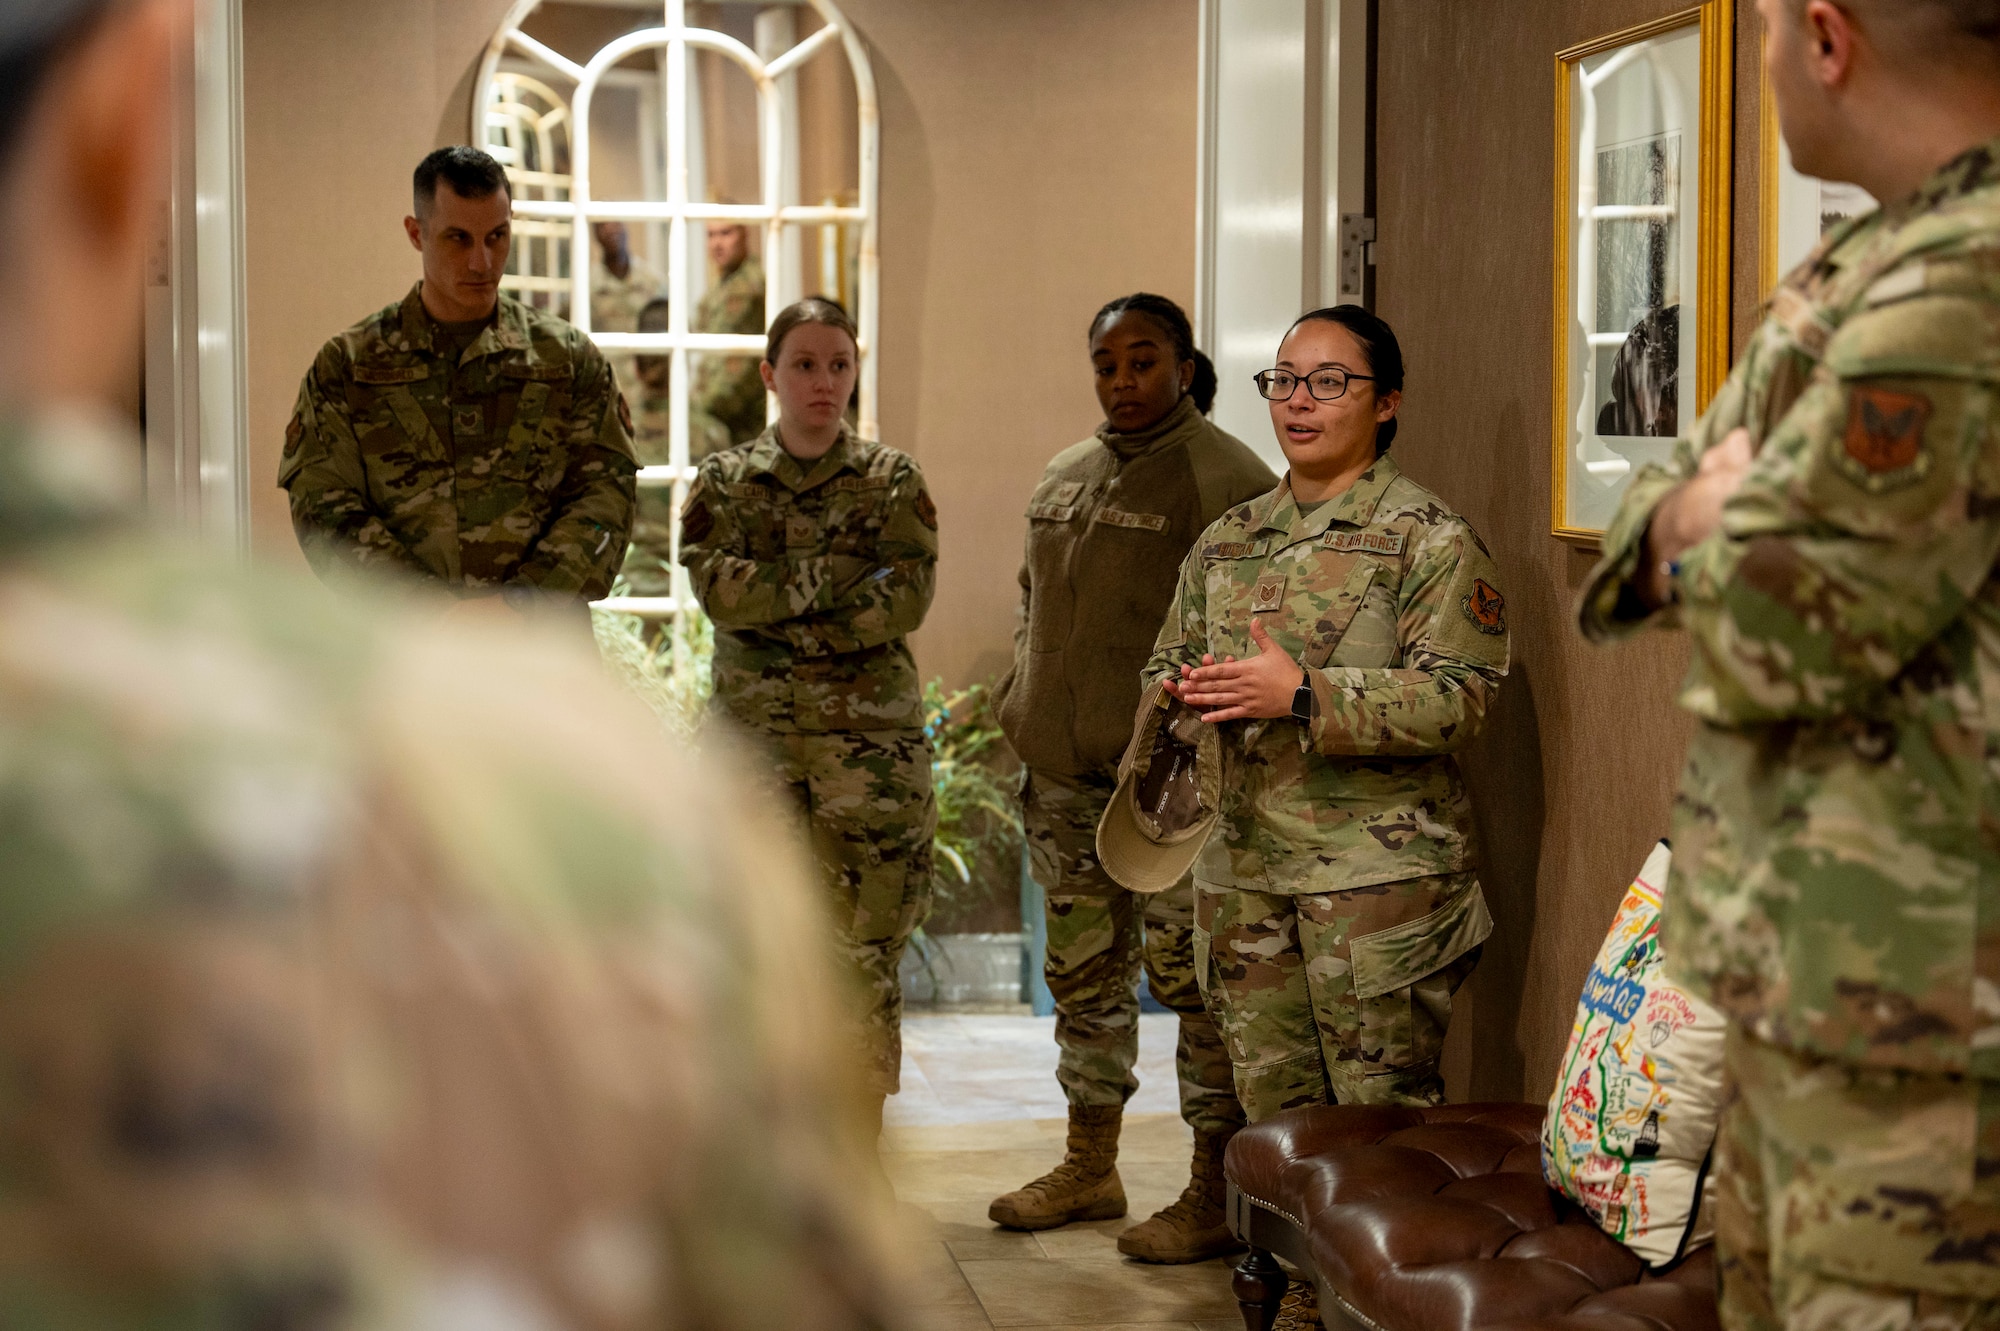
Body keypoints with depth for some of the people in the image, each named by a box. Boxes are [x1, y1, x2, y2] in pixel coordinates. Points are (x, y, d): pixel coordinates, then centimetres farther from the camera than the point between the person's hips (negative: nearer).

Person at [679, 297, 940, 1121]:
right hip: (756, 733, 1)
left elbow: (907, 598, -8)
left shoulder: (892, 480, 6)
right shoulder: (725, 481, 7)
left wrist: (779, 612, -12)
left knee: (865, 938, -2)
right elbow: (716, 588, -9)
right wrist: (844, 578, -12)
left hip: (871, 734, -1)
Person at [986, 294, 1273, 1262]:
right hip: (1065, 779, 8)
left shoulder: (1225, 481, -8)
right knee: (1084, 973, 16)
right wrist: (1025, 722, 16)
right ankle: (1089, 1167, 29)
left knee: (1192, 977, -5)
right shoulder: (1063, 479, 15)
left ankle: (1216, 1196, 4)